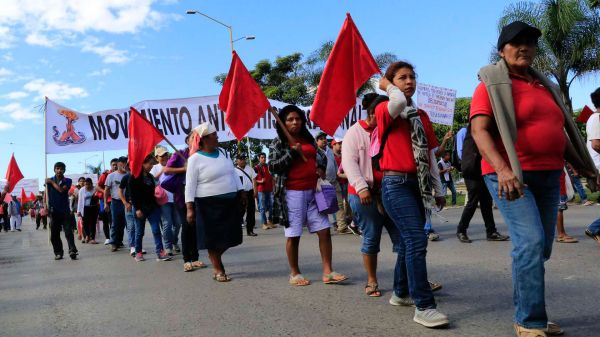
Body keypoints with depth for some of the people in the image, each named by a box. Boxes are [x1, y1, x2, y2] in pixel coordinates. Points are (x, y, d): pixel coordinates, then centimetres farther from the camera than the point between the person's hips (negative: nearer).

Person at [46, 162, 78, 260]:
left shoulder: (67, 181, 3)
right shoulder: (49, 180, 7)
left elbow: (61, 190, -13)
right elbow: (46, 194, 6)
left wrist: (52, 182, -4)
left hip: (65, 210, -1)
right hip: (53, 210, 2)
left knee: (68, 231, -10)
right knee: (54, 234, 3)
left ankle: (72, 250, -16)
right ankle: (58, 253, 12)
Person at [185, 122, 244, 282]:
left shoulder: (222, 152, 9)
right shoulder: (195, 159, -9)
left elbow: (233, 173, 15)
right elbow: (190, 186, -10)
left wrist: (242, 193, 11)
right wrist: (190, 208, -15)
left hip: (230, 202, 6)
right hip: (209, 204, -6)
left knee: (229, 236, 8)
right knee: (213, 238, 1)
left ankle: (215, 260, 31)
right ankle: (218, 269, 15)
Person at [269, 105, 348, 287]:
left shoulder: (309, 139, 14)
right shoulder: (278, 143, 0)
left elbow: (322, 157, 25)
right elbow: (272, 166, -10)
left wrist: (321, 167, 4)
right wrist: (292, 152, -15)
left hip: (313, 191, 5)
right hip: (292, 194, -5)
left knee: (324, 230, 0)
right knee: (293, 235, 2)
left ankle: (327, 272, 6)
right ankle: (294, 274, 16)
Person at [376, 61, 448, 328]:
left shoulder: (422, 116, 15)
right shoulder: (384, 110, -3)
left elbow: (430, 154, 16)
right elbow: (399, 100, -29)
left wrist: (438, 190, 15)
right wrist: (386, 85, -7)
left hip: (420, 184, 7)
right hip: (397, 184, -7)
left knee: (408, 240, 15)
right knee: (417, 240, -16)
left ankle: (401, 292, 32)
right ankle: (424, 307, -13)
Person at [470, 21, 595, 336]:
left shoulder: (544, 85, 18)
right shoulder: (492, 85, -5)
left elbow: (559, 132, 25)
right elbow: (480, 131, -18)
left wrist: (584, 168, 21)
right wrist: (502, 170, -32)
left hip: (548, 176, 7)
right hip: (511, 177, -7)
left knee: (540, 248, 9)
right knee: (531, 242, -18)